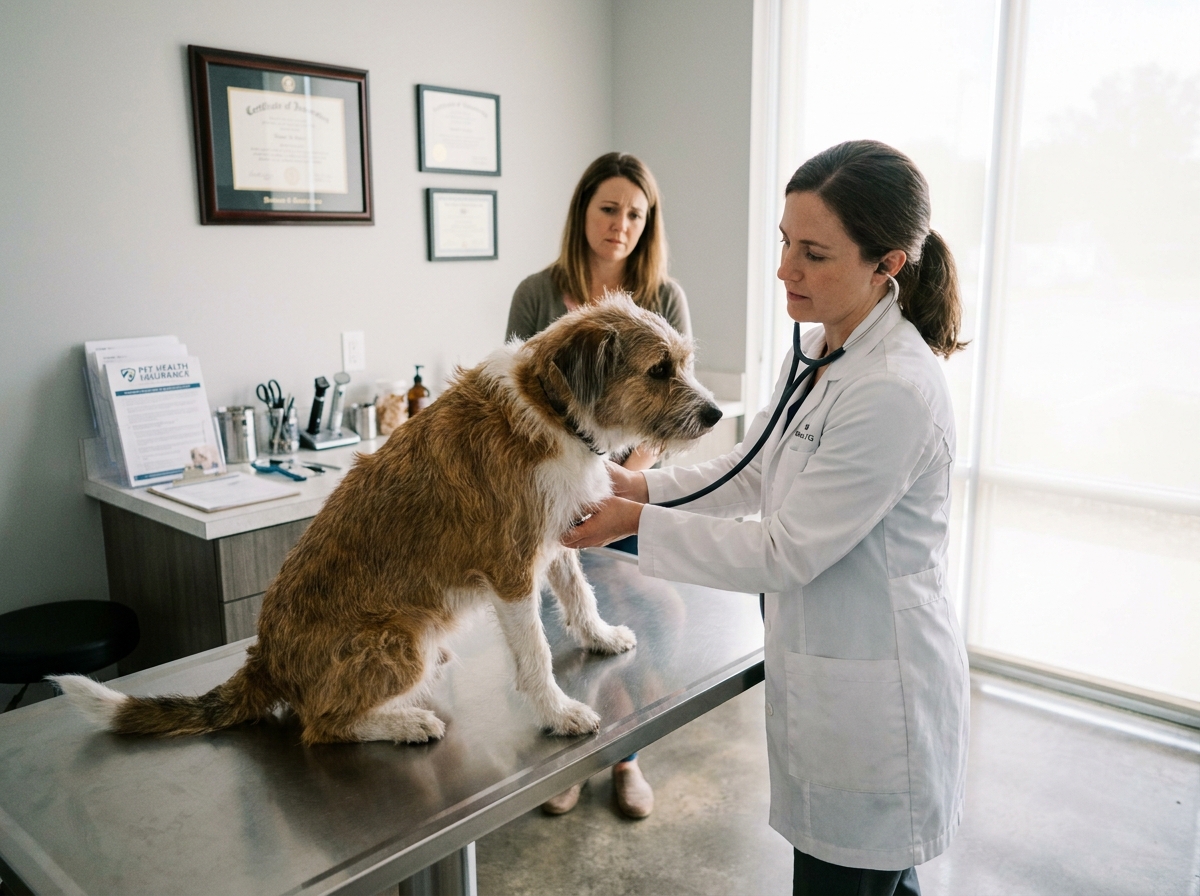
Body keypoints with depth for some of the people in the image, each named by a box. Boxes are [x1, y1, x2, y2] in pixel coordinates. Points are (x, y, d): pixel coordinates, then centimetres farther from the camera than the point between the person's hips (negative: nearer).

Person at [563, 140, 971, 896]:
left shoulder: (896, 390, -27)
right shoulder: (820, 350, 2)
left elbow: (785, 552, -23)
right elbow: (752, 473, 10)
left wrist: (639, 523, -17)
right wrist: (642, 485, -2)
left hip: (874, 698, -8)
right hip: (825, 672, 9)